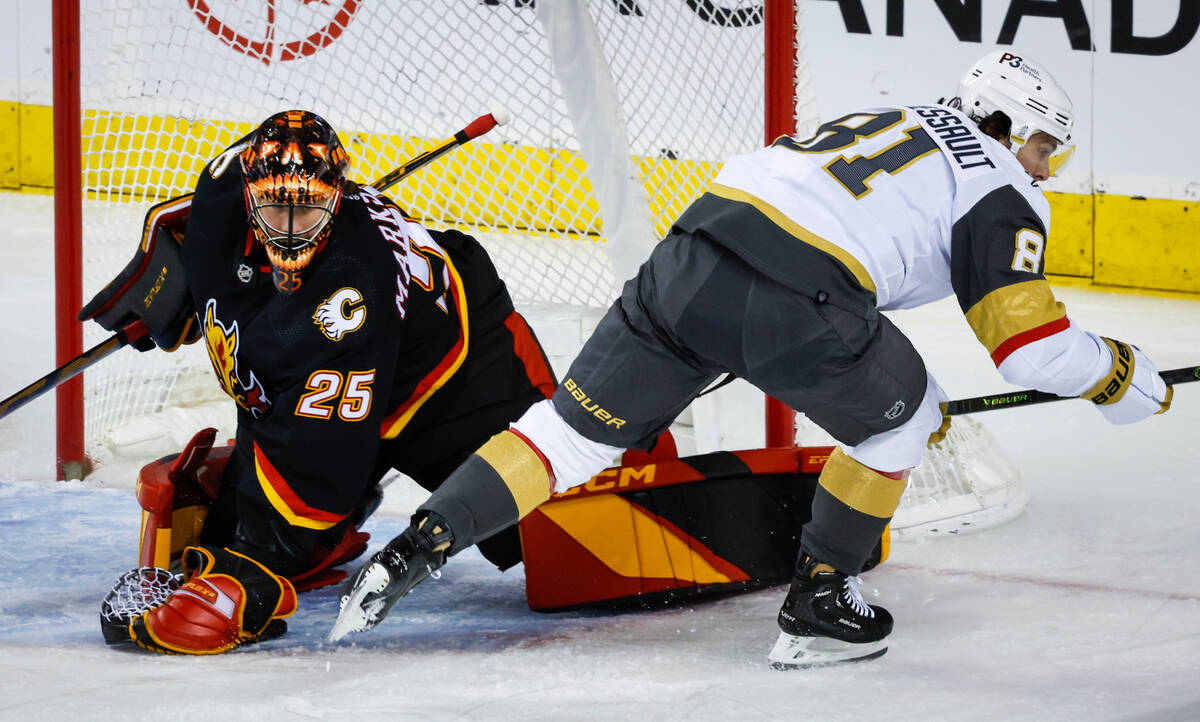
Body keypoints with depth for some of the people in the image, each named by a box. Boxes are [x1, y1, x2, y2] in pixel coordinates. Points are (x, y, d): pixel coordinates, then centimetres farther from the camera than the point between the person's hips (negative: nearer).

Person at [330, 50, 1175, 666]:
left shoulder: (890, 126, 36)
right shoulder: (1002, 190, 14)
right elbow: (1028, 342, 5)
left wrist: (911, 389, 54)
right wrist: (1120, 373, 24)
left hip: (690, 256, 6)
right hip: (793, 305, -6)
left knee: (575, 427, 14)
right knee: (898, 418, 21)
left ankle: (415, 549, 3)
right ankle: (818, 607, 22)